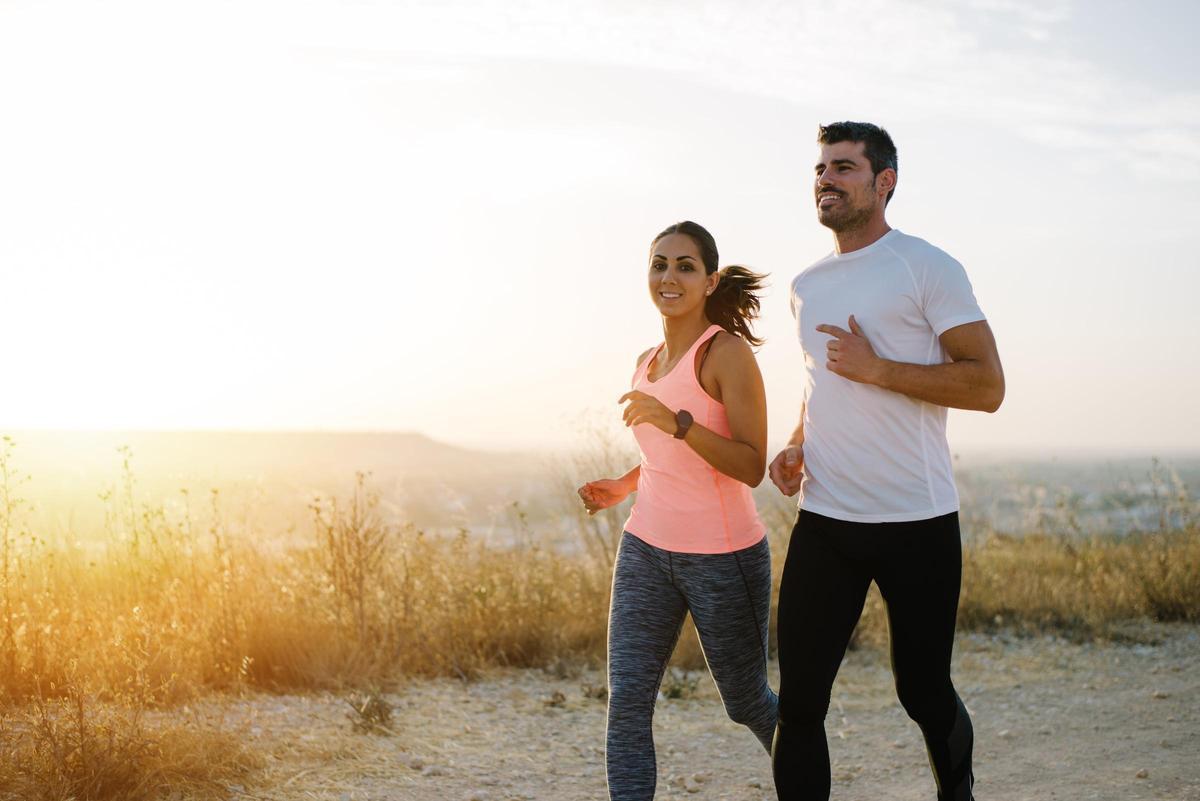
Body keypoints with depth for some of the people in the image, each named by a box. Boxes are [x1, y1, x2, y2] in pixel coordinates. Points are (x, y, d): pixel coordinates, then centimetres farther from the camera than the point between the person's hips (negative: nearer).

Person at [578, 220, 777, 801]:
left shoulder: (728, 352, -12)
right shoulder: (648, 362, 10)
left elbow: (751, 466, -19)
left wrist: (674, 422, -29)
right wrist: (623, 486, 13)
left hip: (724, 557, -6)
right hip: (646, 551, 6)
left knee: (746, 703, 12)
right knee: (626, 703, -6)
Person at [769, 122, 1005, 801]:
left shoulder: (928, 268, -5)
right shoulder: (807, 286, 14)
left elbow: (987, 386, -11)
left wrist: (876, 368, -16)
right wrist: (796, 447, 8)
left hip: (917, 522, -5)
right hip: (824, 521, 5)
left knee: (924, 693, 8)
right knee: (799, 702, -1)